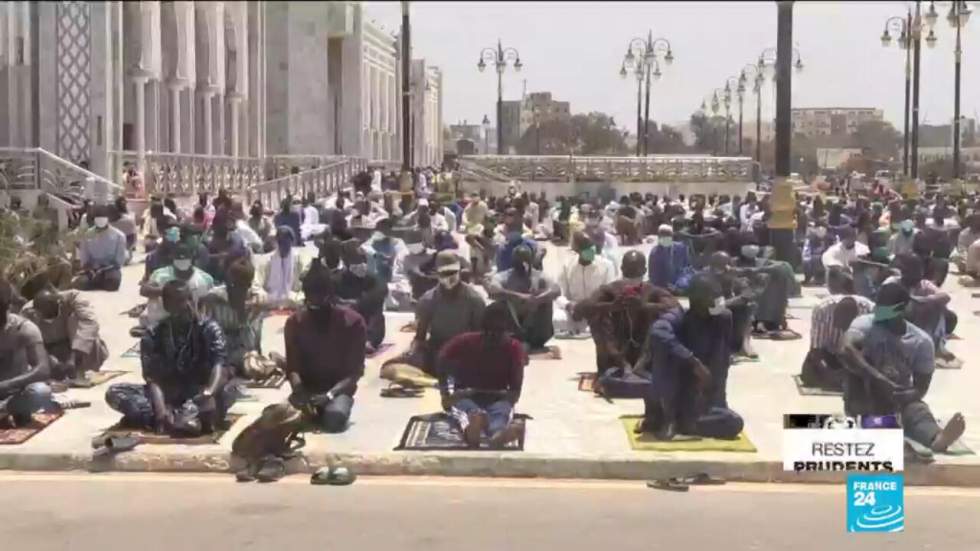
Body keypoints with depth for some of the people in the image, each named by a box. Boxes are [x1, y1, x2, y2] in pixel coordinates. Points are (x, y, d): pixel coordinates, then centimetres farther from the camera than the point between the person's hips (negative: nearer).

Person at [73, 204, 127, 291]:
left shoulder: (118, 235, 1)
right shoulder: (87, 235, 8)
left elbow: (120, 259, -1)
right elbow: (84, 258, 9)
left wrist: (105, 269, -14)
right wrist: (90, 270, -11)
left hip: (111, 269, -1)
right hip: (92, 269, 1)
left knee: (112, 284, -35)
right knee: (81, 283, -31)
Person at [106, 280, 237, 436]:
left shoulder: (209, 328, -9)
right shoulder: (153, 336, -5)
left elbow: (220, 366, -24)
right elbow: (153, 378, -14)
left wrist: (209, 394, -45)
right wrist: (160, 410, -34)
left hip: (200, 393, -2)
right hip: (168, 394, 2)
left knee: (230, 389, -31)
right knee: (114, 393, -22)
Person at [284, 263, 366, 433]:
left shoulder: (353, 322, -12)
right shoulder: (294, 322, -4)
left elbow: (355, 371, -12)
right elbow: (292, 367, -5)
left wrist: (330, 395, -27)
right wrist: (300, 392, -27)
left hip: (339, 389, -2)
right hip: (307, 388, 2)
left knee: (335, 417, -34)